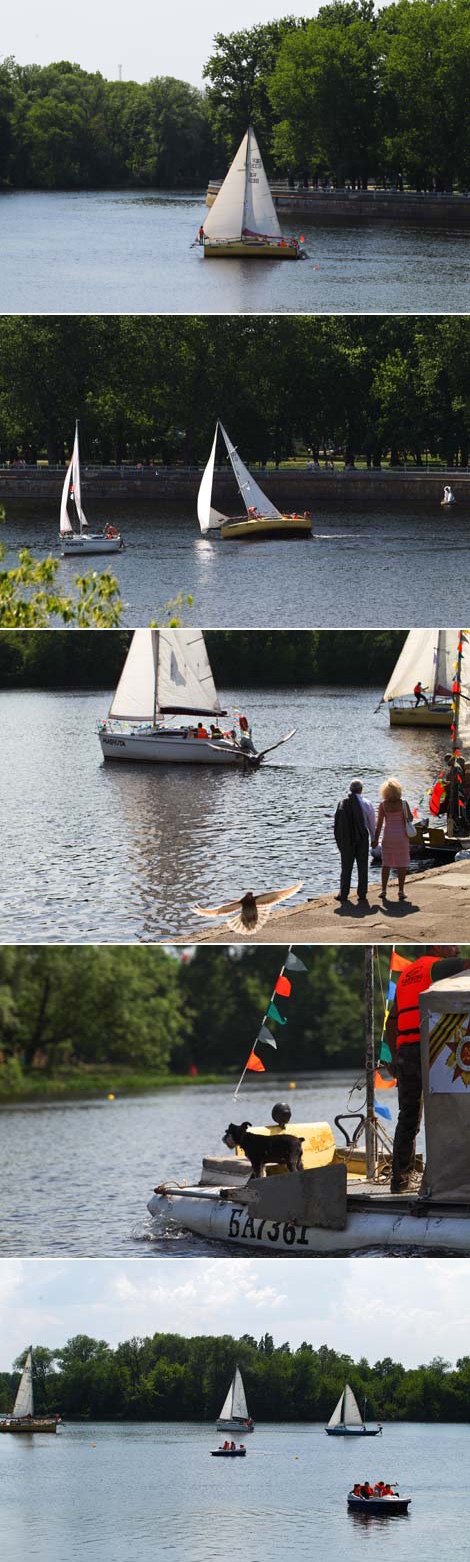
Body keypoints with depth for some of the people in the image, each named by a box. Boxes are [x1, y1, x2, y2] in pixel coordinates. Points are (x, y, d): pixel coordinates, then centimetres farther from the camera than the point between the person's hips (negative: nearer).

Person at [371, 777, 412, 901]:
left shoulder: (383, 805, -8)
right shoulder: (403, 803, -9)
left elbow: (379, 823, -7)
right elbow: (410, 818, 3)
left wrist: (376, 839, -2)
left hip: (388, 836, 1)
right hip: (401, 835, -1)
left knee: (386, 864, 9)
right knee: (401, 865, 6)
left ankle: (383, 891, 8)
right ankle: (401, 891, 5)